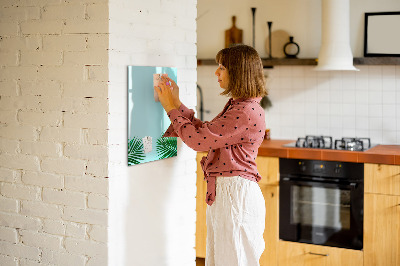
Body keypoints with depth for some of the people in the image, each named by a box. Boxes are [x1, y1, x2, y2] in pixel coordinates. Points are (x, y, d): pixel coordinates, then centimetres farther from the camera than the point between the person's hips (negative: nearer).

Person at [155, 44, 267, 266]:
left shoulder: (247, 112, -20)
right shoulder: (236, 106, 13)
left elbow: (198, 139, -19)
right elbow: (205, 131, 17)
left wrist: (172, 108, -8)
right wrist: (177, 104, 13)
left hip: (236, 194, -10)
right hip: (223, 192, 10)